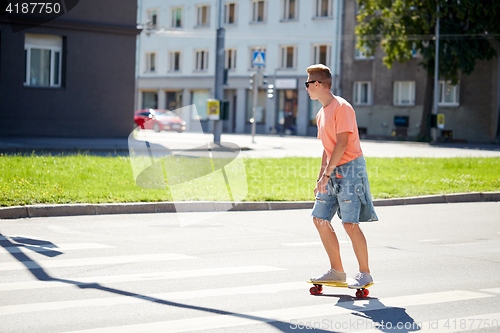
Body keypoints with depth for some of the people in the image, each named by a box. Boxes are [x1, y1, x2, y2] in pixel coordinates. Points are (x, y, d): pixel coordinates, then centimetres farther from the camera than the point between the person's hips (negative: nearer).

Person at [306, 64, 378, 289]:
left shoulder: (341, 107, -12)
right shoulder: (321, 113, 16)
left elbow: (342, 144, -18)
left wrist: (326, 174, -20)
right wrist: (321, 178, 16)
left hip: (349, 169, -9)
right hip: (333, 173, 9)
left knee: (350, 224, -10)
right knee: (320, 218, 5)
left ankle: (364, 274, 1)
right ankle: (337, 271, 13)